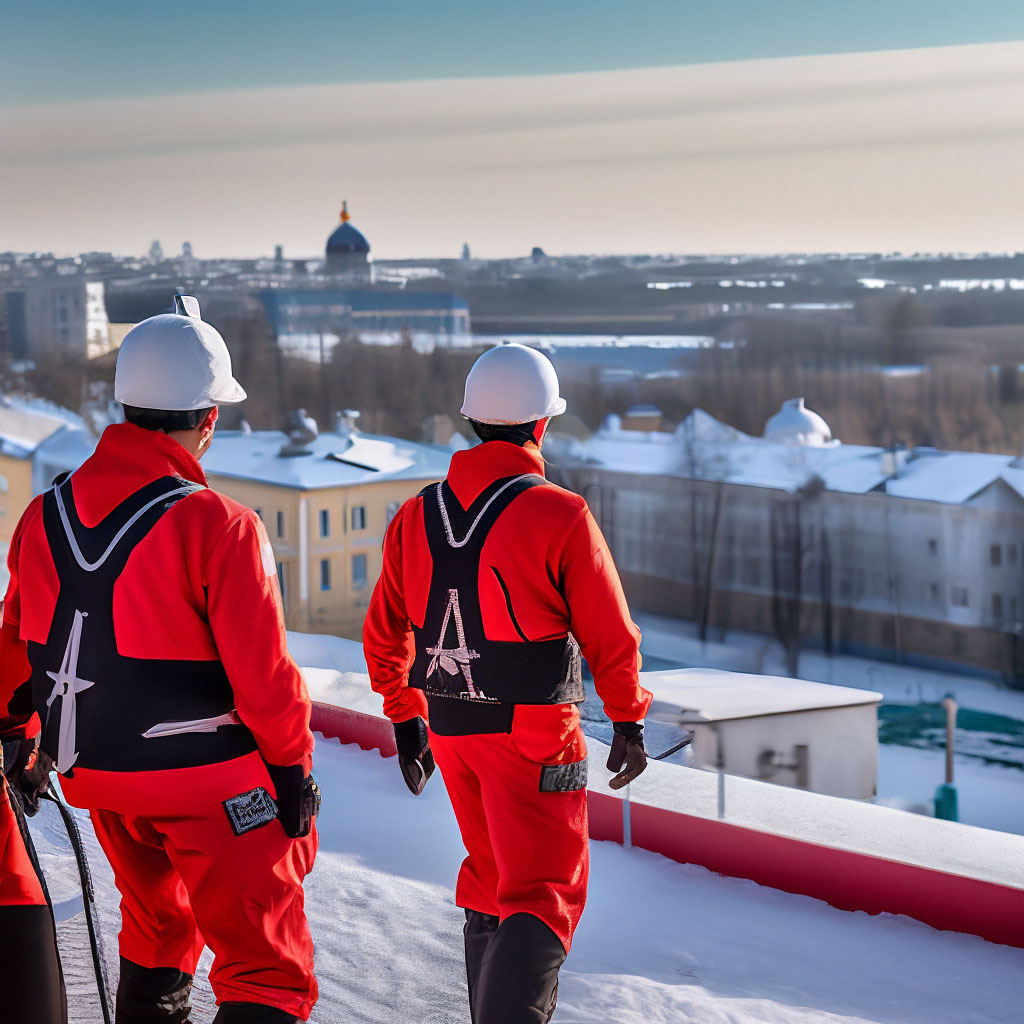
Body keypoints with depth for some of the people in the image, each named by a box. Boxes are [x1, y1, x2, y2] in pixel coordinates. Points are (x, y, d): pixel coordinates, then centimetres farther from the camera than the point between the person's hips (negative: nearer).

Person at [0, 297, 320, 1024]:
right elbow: (261, 672, -17)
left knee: (155, 930, 27)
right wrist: (294, 767, -3)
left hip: (95, 776, 7)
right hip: (211, 786, -7)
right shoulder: (216, 526, -19)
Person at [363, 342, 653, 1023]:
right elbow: (611, 636, -9)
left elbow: (384, 637, 11)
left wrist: (406, 721, 22)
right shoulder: (561, 517, -15)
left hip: (448, 731, 6)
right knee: (544, 896, -1)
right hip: (536, 736, -6)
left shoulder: (415, 517, 2)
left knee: (491, 872, 23)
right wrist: (630, 720, 5)